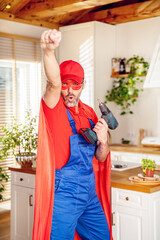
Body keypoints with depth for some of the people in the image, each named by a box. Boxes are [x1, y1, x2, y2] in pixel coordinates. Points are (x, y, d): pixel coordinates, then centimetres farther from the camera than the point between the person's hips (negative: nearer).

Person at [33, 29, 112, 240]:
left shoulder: (89, 113, 10)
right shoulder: (54, 108, -7)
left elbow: (101, 158, 13)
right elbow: (53, 83, -32)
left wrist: (102, 141, -8)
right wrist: (49, 51, -49)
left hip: (90, 192, 7)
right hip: (64, 193, -6)